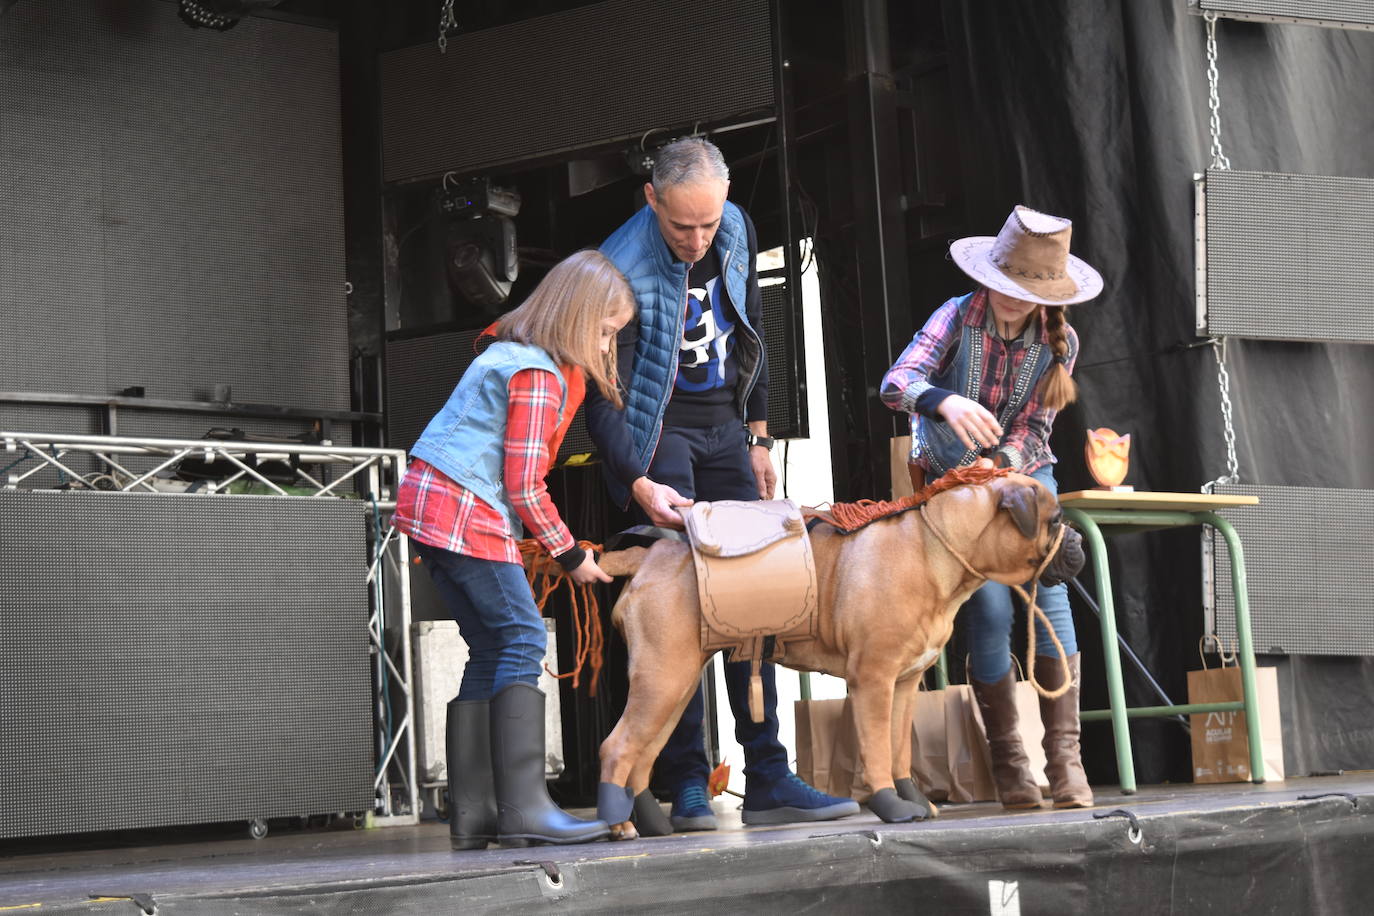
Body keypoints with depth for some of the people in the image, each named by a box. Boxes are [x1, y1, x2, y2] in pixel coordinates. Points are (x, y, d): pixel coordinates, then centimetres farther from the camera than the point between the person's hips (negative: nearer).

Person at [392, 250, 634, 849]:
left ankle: (471, 814, 6)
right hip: (465, 513, -10)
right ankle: (523, 807, -19)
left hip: (431, 505, 10)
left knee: (491, 653, 8)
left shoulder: (507, 355, 20)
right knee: (523, 639, -12)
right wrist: (570, 556, -2)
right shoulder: (539, 376, -11)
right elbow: (524, 486, -13)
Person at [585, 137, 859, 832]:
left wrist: (757, 437, 14)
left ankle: (767, 777, 4)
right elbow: (602, 400, -21)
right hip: (658, 431, -6)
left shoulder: (736, 231, -1)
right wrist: (640, 485, -34)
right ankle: (685, 785, -9)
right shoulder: (624, 270, -21)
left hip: (724, 428, 6)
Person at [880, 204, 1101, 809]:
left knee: (1047, 585, -20)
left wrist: (998, 463, -27)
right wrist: (945, 402, -47)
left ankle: (1064, 754, -15)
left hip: (1024, 472, 2)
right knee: (990, 608, -16)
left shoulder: (1059, 341, -7)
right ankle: (1006, 761, -1)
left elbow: (1034, 427, -7)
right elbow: (896, 383, -26)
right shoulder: (958, 317, -13)